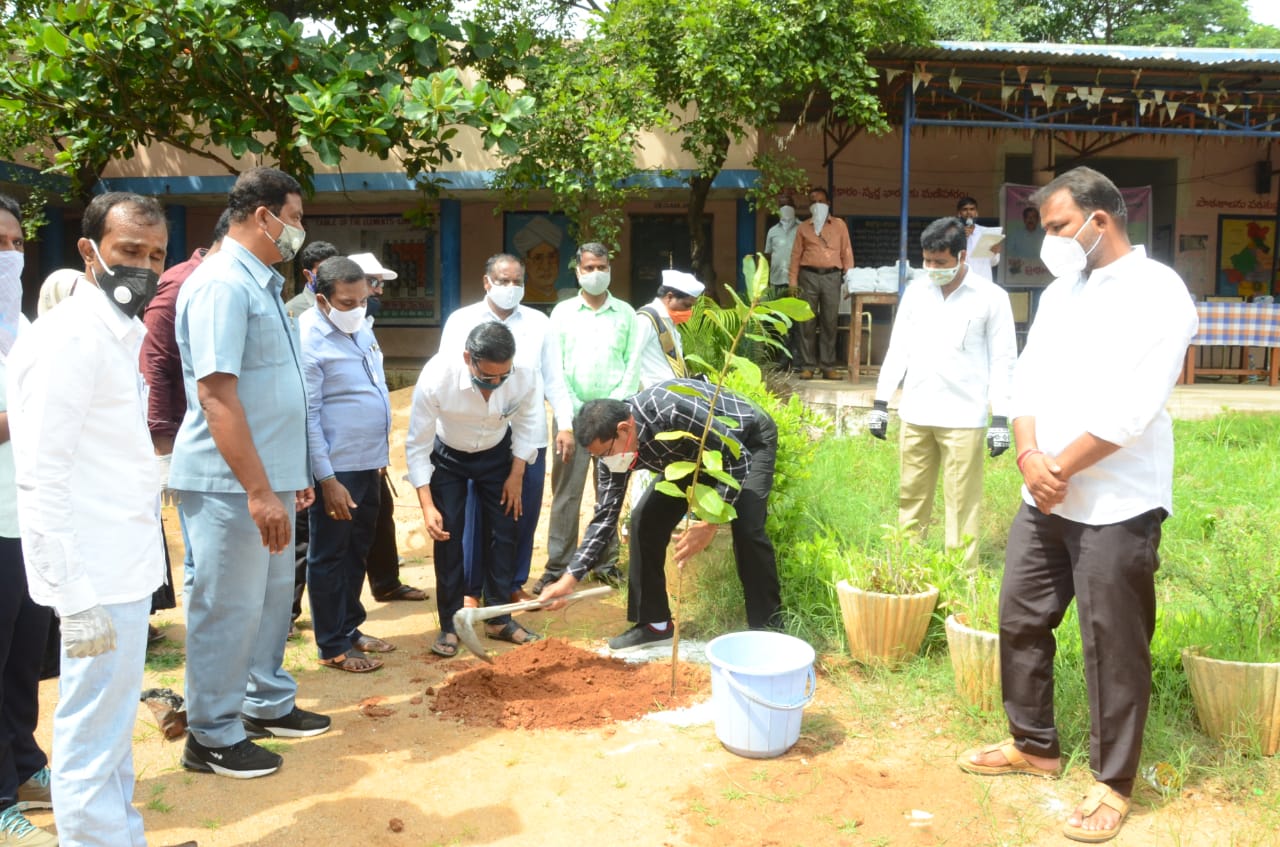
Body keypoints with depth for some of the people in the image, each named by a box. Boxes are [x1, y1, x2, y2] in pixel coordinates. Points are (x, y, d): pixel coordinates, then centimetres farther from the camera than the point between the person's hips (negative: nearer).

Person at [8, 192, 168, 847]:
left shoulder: (123, 331, 12)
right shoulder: (70, 337, -17)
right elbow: (40, 479, -21)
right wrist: (77, 597, -23)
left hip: (127, 565, 10)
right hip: (98, 578, -10)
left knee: (112, 725, 21)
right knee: (95, 739, 1)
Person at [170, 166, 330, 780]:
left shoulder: (261, 284, 13)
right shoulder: (222, 284, -17)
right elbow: (216, 393, -24)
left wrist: (292, 472, 18)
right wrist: (258, 490, -26)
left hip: (269, 476, 9)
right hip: (231, 484, -9)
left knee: (273, 595, 19)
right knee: (228, 609, 3)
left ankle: (267, 704, 36)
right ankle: (211, 737, 18)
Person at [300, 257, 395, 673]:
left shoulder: (360, 328, 9)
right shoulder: (308, 340, -16)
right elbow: (308, 416, -18)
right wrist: (327, 480, -19)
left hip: (368, 465, 8)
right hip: (336, 469, -8)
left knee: (357, 552, 17)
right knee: (330, 557, 4)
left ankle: (350, 628, 31)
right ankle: (333, 647, 15)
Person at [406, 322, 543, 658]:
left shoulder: (525, 376, -31)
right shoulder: (436, 377, -37)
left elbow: (527, 423, -10)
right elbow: (418, 445, -26)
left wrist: (516, 475, -6)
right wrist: (427, 505, -29)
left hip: (496, 454, 2)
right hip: (447, 455, -2)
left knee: (504, 532, 3)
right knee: (448, 536, -4)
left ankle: (499, 619, 18)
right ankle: (449, 625, 10)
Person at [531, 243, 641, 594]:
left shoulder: (626, 313, 7)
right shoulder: (562, 312, 6)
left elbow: (633, 367, 3)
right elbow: (554, 370, 1)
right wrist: (566, 421, -7)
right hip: (573, 415, 0)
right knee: (566, 493, -1)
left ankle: (607, 562, 16)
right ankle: (557, 566, 5)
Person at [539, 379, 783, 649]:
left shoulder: (673, 411, -41)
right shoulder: (615, 446, -18)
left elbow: (737, 458, -33)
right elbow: (605, 515, -10)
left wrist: (711, 524, -35)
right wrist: (570, 578, -16)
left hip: (748, 439, -6)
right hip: (693, 452, 7)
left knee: (747, 527, -24)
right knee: (645, 519, -5)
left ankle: (767, 626, -7)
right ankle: (653, 622, 8)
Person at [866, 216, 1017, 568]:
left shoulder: (991, 297, -3)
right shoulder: (916, 291, 9)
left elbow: (1002, 361, -2)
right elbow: (898, 349, 12)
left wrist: (1000, 418, -7)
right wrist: (880, 402, 8)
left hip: (963, 418, -4)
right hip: (915, 415, 4)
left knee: (962, 503, 0)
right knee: (911, 497, 11)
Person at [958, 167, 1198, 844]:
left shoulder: (1157, 293, -12)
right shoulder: (1059, 292, 12)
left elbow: (1129, 410, -20)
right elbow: (1028, 378, 7)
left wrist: (1058, 469, -14)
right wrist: (1029, 455, -11)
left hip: (1117, 507, -7)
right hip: (1044, 500, 7)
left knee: (1113, 647, 4)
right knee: (1020, 621, 15)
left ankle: (1113, 781, 22)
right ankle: (1034, 744, 34)